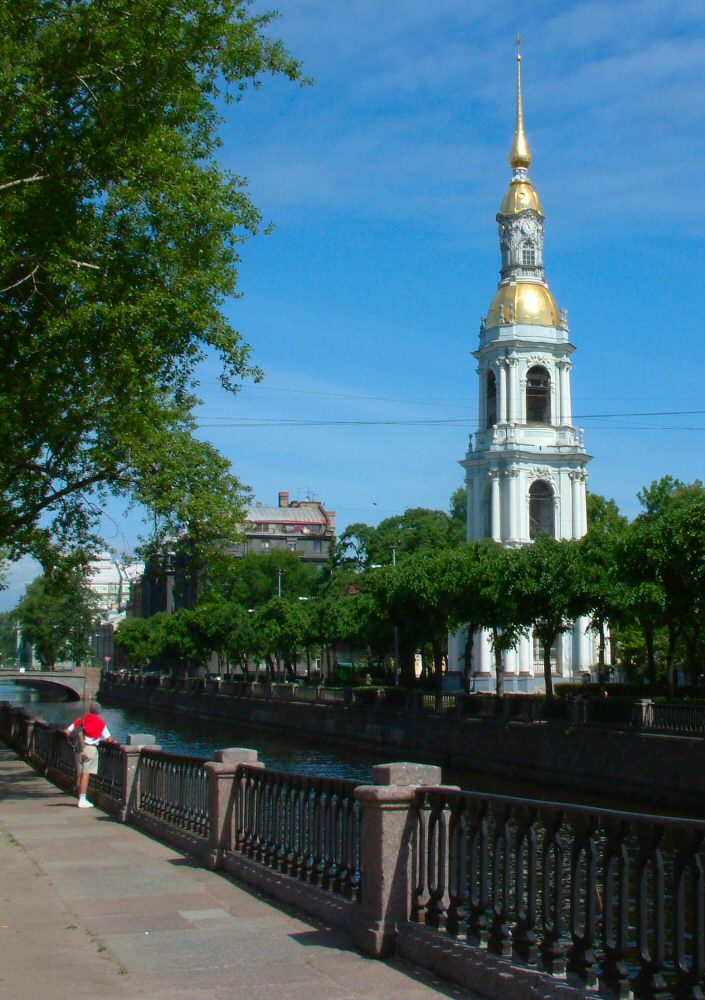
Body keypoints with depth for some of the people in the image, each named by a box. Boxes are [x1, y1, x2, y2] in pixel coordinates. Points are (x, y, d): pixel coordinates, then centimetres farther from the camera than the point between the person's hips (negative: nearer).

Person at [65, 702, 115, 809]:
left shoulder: (81, 720, 10)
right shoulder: (100, 722, -3)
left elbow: (67, 732, 6)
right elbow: (108, 739, -4)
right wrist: (113, 741, 18)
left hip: (80, 748, 5)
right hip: (91, 748, -5)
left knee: (80, 774, 13)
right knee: (86, 775, -6)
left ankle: (81, 798, 20)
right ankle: (82, 801, -8)